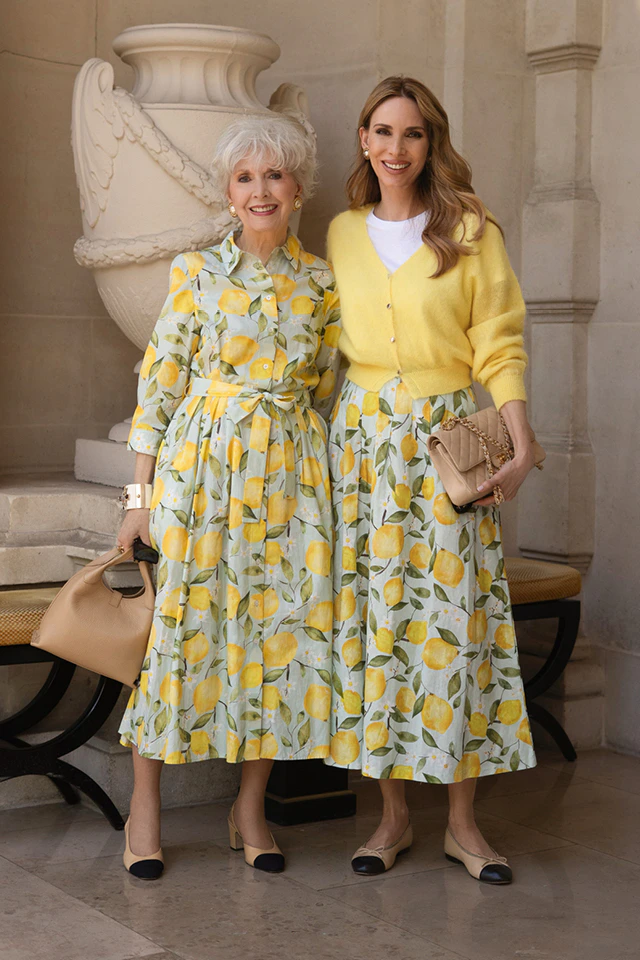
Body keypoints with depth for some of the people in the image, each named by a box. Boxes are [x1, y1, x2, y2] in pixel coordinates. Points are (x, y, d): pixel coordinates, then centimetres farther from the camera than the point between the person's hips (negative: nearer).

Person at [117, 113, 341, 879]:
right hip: (201, 462, -2)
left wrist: (312, 466, 9)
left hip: (290, 469, 3)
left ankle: (251, 805, 17)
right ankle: (145, 805, 11)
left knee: (282, 624, 2)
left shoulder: (320, 282, 7)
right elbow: (159, 382, -1)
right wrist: (142, 495, -4)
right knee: (184, 620, -2)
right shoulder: (197, 273, 0)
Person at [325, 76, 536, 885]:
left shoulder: (470, 231, 0)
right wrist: (354, 414, 6)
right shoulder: (342, 233, 10)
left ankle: (461, 821, 6)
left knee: (452, 612, -4)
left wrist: (520, 440, -13)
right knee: (374, 613, 1)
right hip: (363, 435, 3)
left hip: (449, 435, -3)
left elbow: (498, 347, -3)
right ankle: (393, 814, 11)